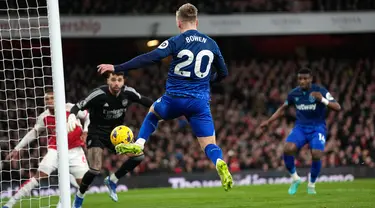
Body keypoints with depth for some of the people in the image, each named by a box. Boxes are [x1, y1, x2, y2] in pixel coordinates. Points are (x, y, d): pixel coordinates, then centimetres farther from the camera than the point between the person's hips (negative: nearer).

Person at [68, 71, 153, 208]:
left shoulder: (128, 92, -9)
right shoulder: (99, 94, -22)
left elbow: (143, 100, 11)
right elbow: (78, 106, -19)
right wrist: (72, 116, -39)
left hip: (116, 133, 5)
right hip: (97, 133, -5)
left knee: (139, 155, -13)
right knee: (95, 170, -21)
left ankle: (112, 181, 7)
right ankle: (79, 197, 6)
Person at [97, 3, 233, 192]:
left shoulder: (176, 42, -6)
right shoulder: (211, 44, 6)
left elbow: (148, 59, -16)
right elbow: (223, 72, 17)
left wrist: (116, 68, -15)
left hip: (174, 99, -1)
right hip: (200, 102, 1)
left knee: (153, 111, 33)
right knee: (210, 146, 0)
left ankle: (138, 144, 18)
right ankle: (219, 163, -34)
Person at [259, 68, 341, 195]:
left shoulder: (320, 91, -9)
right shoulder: (294, 93, 2)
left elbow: (337, 108, -15)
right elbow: (283, 108, 20)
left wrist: (323, 100, -33)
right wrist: (269, 121, 13)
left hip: (317, 128, -3)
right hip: (300, 127, 3)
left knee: (316, 155, -23)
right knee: (288, 149, -24)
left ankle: (311, 185, 3)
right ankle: (295, 178, 0)